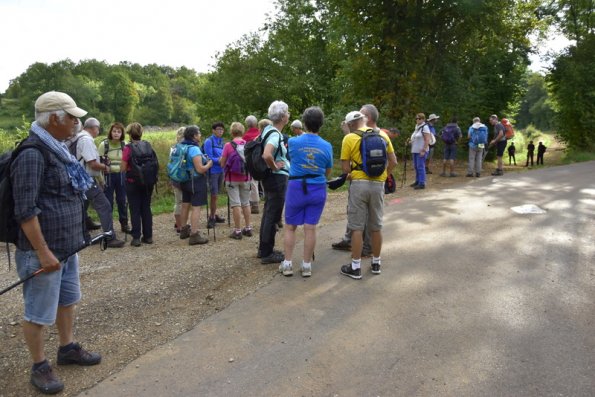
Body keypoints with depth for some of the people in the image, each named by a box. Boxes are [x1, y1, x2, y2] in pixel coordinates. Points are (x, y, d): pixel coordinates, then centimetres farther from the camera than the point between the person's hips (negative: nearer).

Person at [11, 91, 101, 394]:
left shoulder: (57, 149, 10)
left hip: (68, 246, 9)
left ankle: (67, 349, 38)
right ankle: (39, 367, 22)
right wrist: (43, 252, -22)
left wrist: (75, 237, 21)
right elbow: (25, 210, -23)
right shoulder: (32, 155, -20)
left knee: (67, 300, 21)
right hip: (44, 250, -9)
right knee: (38, 312, 6)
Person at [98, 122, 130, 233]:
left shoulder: (124, 145, 4)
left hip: (121, 175, 2)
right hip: (108, 175, -2)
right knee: (108, 202, 3)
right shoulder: (103, 144, -5)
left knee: (122, 201, 8)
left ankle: (124, 224, 20)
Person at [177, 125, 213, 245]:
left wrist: (204, 160, 18)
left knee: (185, 205, 19)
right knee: (196, 208, -7)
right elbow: (200, 169, -23)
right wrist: (209, 164, -5)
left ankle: (184, 230, 33)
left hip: (185, 180, 9)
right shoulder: (194, 149, -20)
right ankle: (194, 235, -8)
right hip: (196, 181, -9)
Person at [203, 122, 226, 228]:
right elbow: (209, 157, -15)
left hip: (221, 170, 7)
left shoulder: (221, 141, 10)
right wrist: (219, 160, -24)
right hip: (213, 171, -6)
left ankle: (213, 215, 27)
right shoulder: (209, 141, -10)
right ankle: (212, 217, 8)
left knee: (216, 194, 15)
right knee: (214, 195, -4)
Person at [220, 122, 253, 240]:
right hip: (246, 178, 4)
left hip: (232, 179, -3)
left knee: (236, 204, 0)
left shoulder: (228, 145, -10)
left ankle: (237, 230, 2)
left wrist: (221, 159, 15)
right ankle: (248, 228, 19)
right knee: (246, 203, 13)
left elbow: (222, 164, -6)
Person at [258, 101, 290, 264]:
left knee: (268, 213, 17)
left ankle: (263, 248, 28)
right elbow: (267, 155, -38)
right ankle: (267, 254, 6)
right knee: (273, 216, -2)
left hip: (270, 177, 10)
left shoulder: (268, 129, 7)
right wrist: (275, 167, -20)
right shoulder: (275, 135, -21)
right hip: (278, 178, -10)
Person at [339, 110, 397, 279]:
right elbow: (393, 162, 7)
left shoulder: (349, 138, -4)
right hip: (378, 185, 4)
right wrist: (382, 175, 16)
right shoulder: (383, 135, 7)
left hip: (359, 184, -4)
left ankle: (355, 267, 6)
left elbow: (345, 167, -6)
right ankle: (376, 263, 26)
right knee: (376, 226, 14)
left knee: (357, 227, 2)